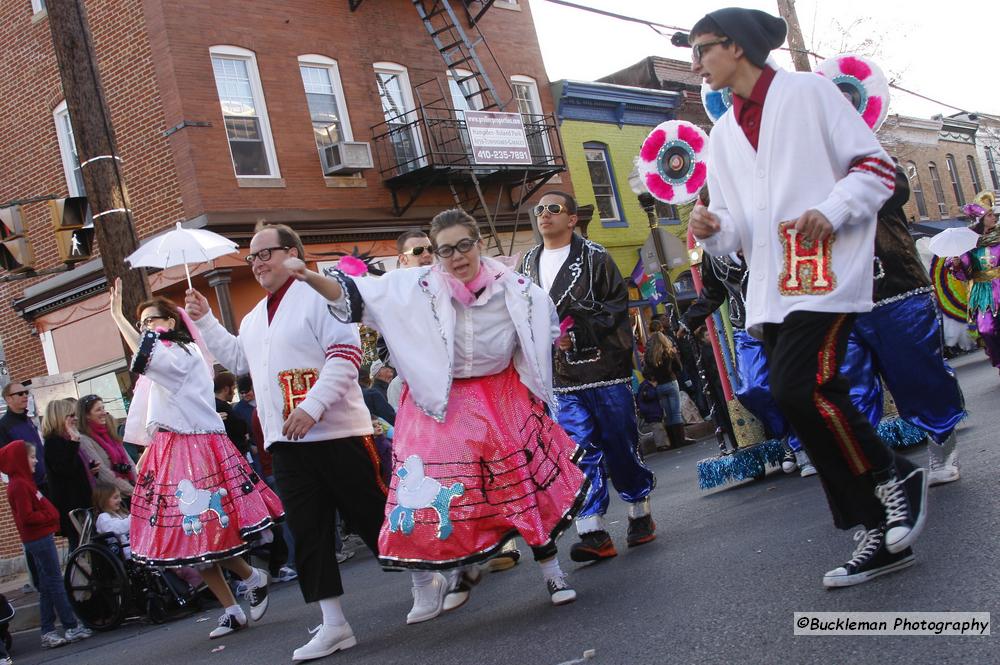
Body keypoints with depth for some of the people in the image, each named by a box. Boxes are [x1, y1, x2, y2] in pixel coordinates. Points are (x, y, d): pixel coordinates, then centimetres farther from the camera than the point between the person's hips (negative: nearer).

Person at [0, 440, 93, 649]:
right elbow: (27, 516, -22)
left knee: (47, 587, 11)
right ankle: (71, 627, 0)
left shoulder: (22, 482, 15)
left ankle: (48, 633, 14)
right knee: (55, 581, -5)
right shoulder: (19, 485, -16)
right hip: (39, 539, -10)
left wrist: (49, 513, 5)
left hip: (38, 539, 10)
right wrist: (49, 515, -12)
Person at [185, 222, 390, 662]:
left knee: (374, 518, 0)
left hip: (336, 433, -8)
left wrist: (312, 407, -24)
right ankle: (333, 625, 13)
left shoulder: (318, 294, -8)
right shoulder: (255, 318, 19)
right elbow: (238, 359, 33)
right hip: (285, 443, 8)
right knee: (308, 534, 6)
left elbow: (345, 353, -17)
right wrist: (204, 320, 23)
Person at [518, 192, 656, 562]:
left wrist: (579, 336, -15)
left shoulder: (594, 257, 0)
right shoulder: (529, 264, 14)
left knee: (620, 446, 5)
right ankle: (593, 534, -3)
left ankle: (640, 515, 25)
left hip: (604, 369, -3)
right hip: (560, 378, 3)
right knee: (579, 452, -3)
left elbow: (617, 306, -6)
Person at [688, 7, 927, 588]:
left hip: (826, 272, -7)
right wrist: (713, 228, -5)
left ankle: (894, 476, 1)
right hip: (772, 290, 7)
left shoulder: (808, 92, 3)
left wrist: (831, 211, -18)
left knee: (799, 387, -23)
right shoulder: (723, 136, 20)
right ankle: (880, 534, 13)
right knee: (805, 402, 3)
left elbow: (876, 166, 0)